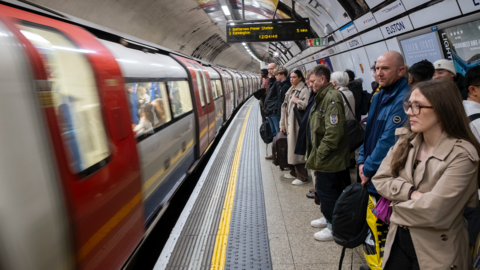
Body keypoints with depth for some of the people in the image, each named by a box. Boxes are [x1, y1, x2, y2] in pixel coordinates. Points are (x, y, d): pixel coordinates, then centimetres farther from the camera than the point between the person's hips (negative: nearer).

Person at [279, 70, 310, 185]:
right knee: (291, 148, 12)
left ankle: (302, 176, 2)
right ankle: (294, 172, 25)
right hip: (289, 124, 8)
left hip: (298, 124, -8)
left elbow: (307, 105, -24)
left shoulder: (304, 90, -8)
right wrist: (282, 125, 15)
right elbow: (285, 107, 17)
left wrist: (297, 101, -14)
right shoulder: (290, 91, 17)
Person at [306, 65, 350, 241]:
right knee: (324, 189, 21)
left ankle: (334, 227, 16)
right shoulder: (322, 97, 13)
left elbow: (333, 132, -27)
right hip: (322, 157, 10)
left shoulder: (332, 98, -20)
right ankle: (328, 218, 38)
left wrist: (319, 156, -21)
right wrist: (312, 153, 15)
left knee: (327, 191, 1)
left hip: (329, 159, -10)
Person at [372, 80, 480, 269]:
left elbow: (434, 211, -25)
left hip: (436, 249, -5)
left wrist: (399, 205, -9)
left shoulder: (462, 155, -20)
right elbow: (380, 179, -3)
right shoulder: (405, 141, -1)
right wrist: (410, 193, -19)